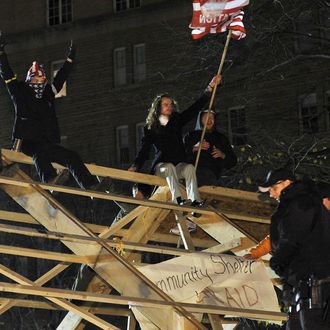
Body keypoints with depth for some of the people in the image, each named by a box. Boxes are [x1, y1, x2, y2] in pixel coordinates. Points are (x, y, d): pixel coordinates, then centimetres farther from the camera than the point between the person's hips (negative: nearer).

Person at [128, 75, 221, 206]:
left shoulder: (177, 120, 14)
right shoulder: (151, 128, 7)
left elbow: (196, 107, 12)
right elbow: (144, 150, -1)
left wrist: (210, 87, 7)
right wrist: (136, 166, -19)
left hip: (179, 164, 2)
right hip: (161, 165, -2)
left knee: (190, 168, -29)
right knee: (169, 167, -35)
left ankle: (194, 200, -46)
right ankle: (177, 199, -51)